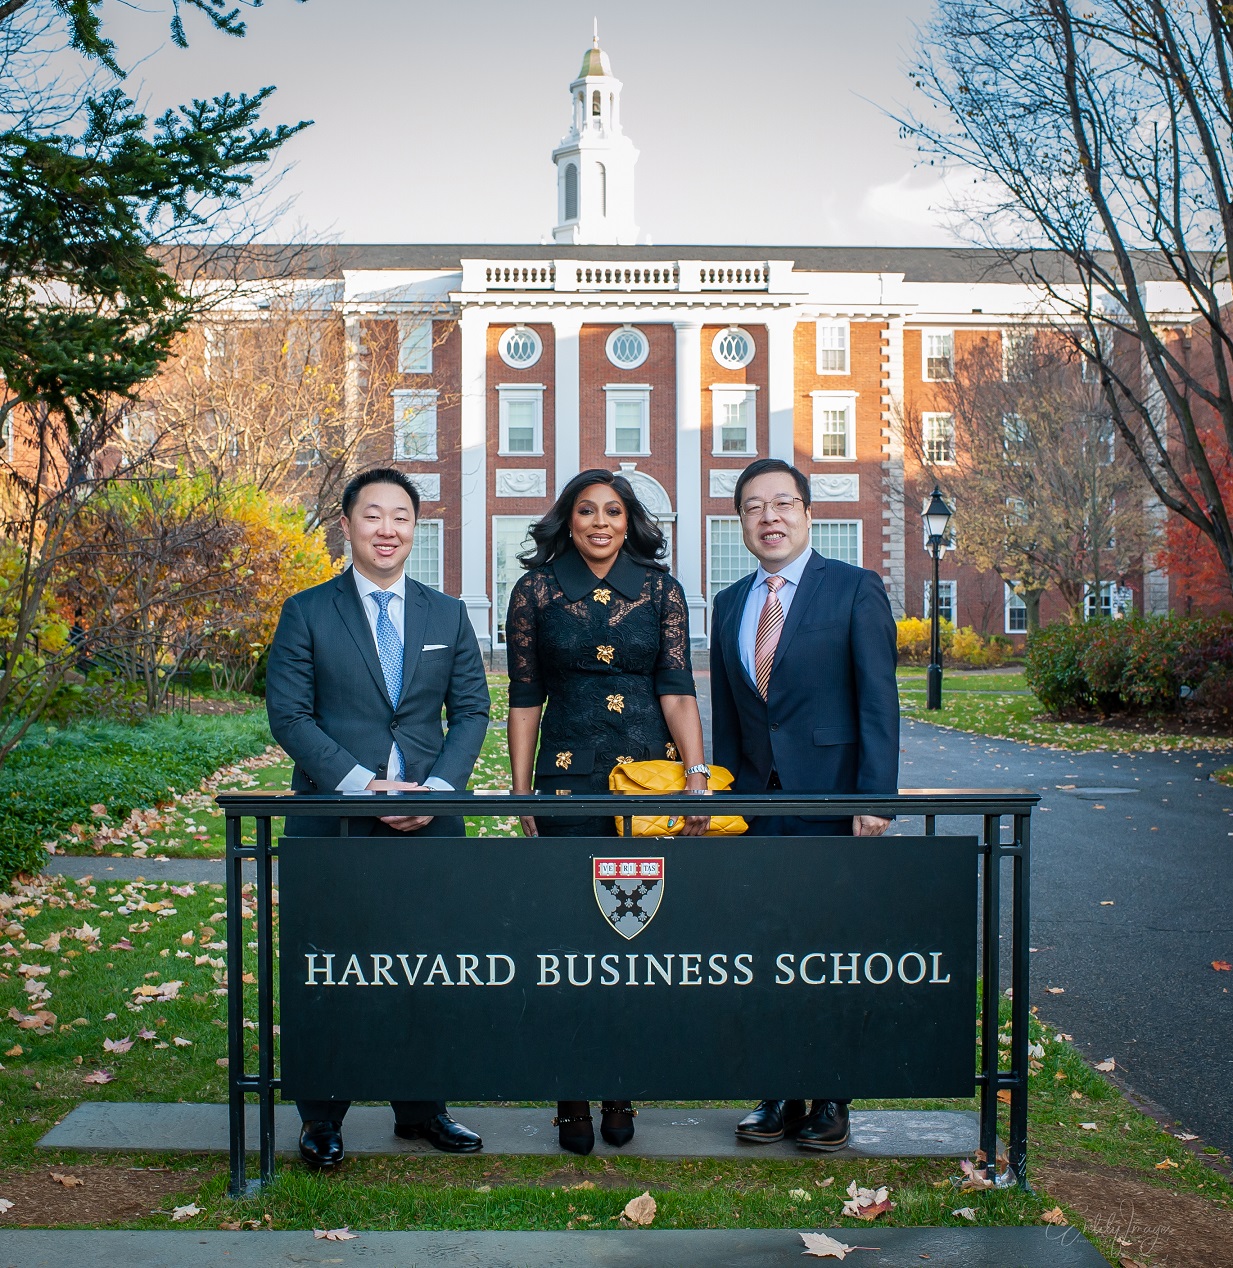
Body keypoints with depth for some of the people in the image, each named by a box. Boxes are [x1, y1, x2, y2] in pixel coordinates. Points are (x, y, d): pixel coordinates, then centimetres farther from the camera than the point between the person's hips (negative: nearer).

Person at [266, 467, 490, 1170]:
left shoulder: (448, 615, 11)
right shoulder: (307, 612, 3)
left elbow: (471, 710, 8)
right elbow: (289, 715, -4)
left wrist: (437, 787, -8)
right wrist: (364, 785, -14)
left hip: (429, 820, 2)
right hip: (334, 820, -2)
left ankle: (422, 1108, 22)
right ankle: (322, 1119, 17)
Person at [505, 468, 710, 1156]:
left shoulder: (660, 589, 6)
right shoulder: (536, 591, 5)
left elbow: (677, 689, -1)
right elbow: (524, 700, 6)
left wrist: (698, 776, -13)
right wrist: (521, 794, 3)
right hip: (568, 777, -1)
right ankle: (573, 1098, 11)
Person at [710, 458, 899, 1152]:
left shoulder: (856, 588, -2)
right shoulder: (729, 604, 14)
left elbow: (878, 701, -7)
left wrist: (875, 798, -14)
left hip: (831, 799, -4)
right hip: (755, 803, 4)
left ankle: (830, 1099, 16)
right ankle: (779, 1094, 17)